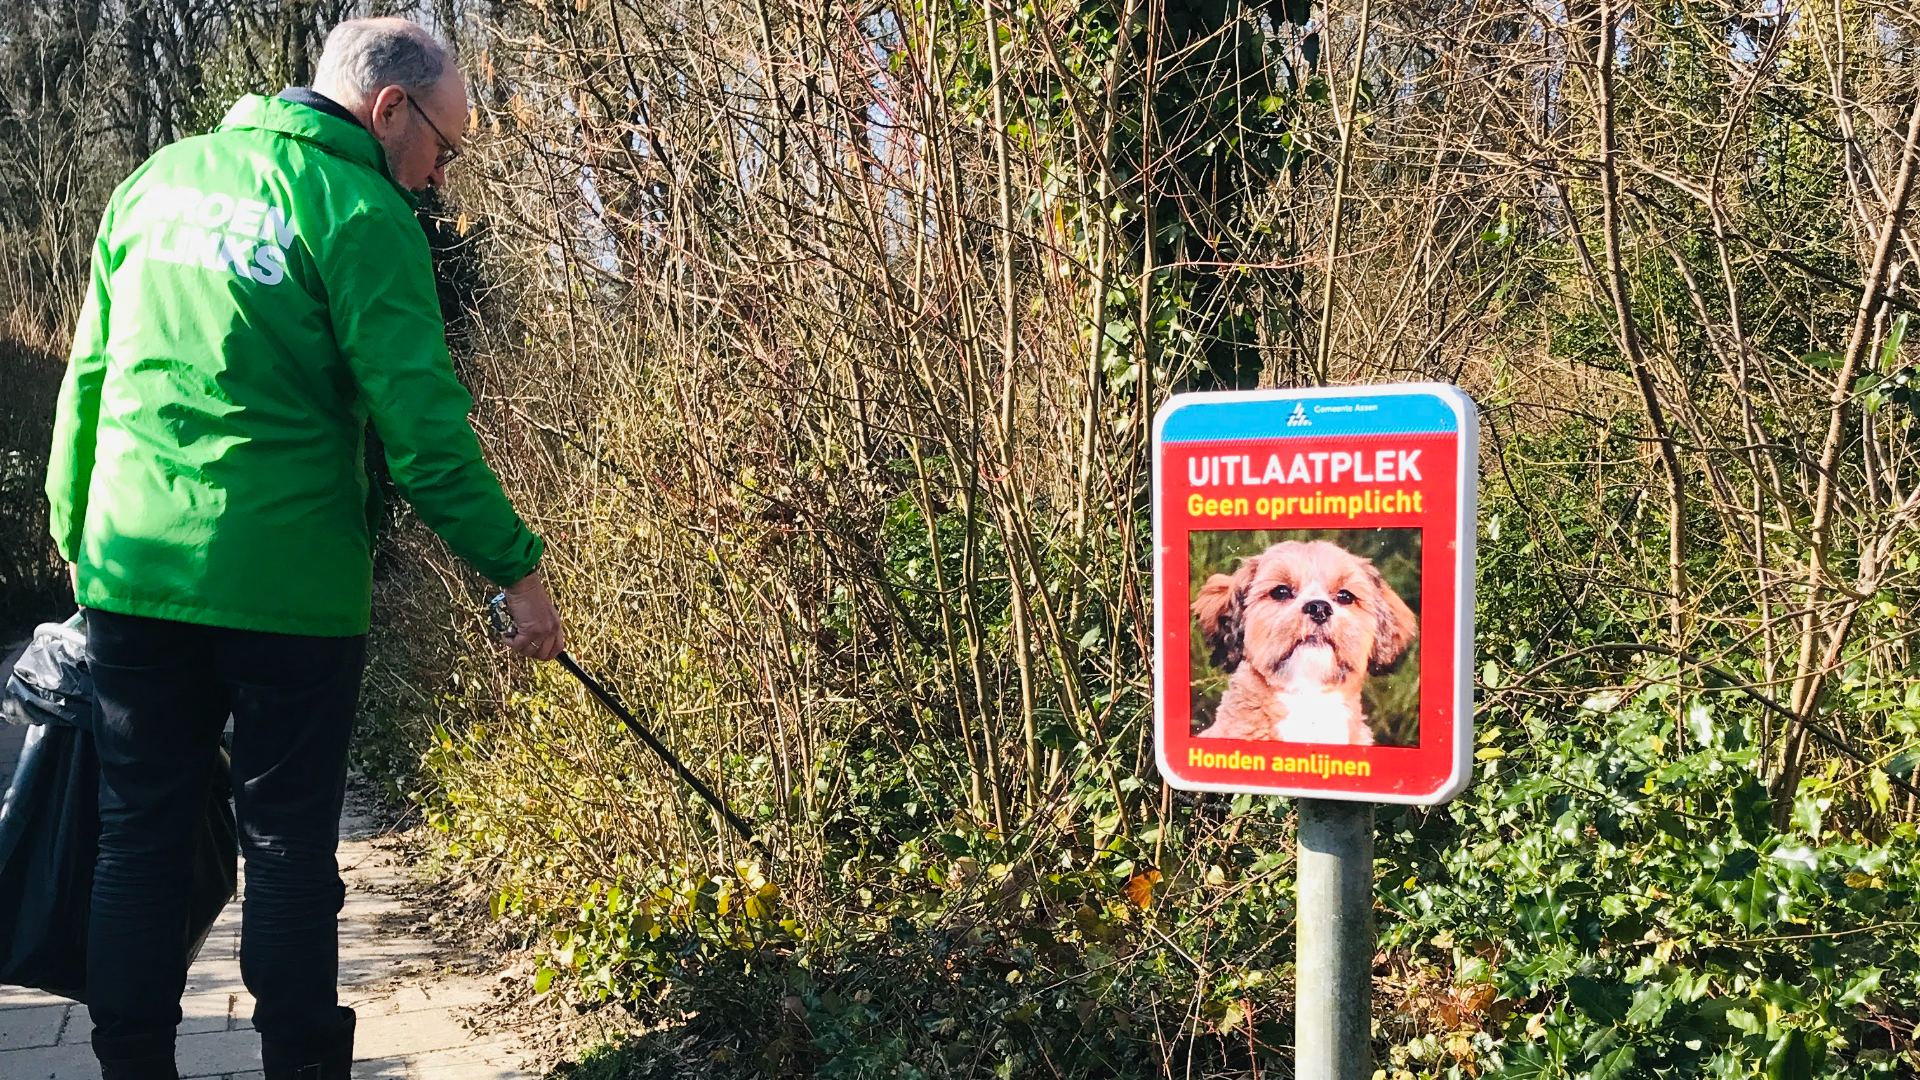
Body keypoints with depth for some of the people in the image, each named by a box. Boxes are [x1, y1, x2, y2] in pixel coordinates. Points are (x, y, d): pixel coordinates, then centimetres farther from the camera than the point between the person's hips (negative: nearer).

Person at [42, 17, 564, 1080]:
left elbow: (87, 375, 16)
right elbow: (418, 422, -14)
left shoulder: (157, 180, 12)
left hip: (130, 570, 5)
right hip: (285, 584, -5)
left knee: (138, 840, 12)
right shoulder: (359, 210, -8)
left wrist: (75, 535, 23)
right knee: (290, 848, 5)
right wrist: (514, 567, -9)